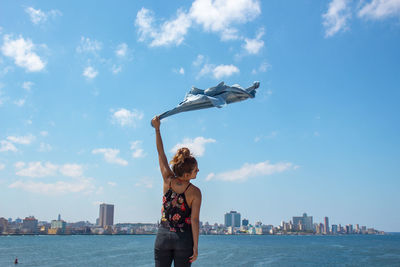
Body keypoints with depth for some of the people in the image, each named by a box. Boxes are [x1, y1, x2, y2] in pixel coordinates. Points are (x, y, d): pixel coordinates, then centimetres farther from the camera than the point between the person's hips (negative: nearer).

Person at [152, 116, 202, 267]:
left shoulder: (168, 180, -4)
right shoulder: (195, 192, -12)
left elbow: (161, 153, 3)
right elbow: (195, 220, -12)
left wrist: (157, 128, 10)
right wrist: (195, 246, -5)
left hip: (163, 235, 3)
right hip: (184, 237, -2)